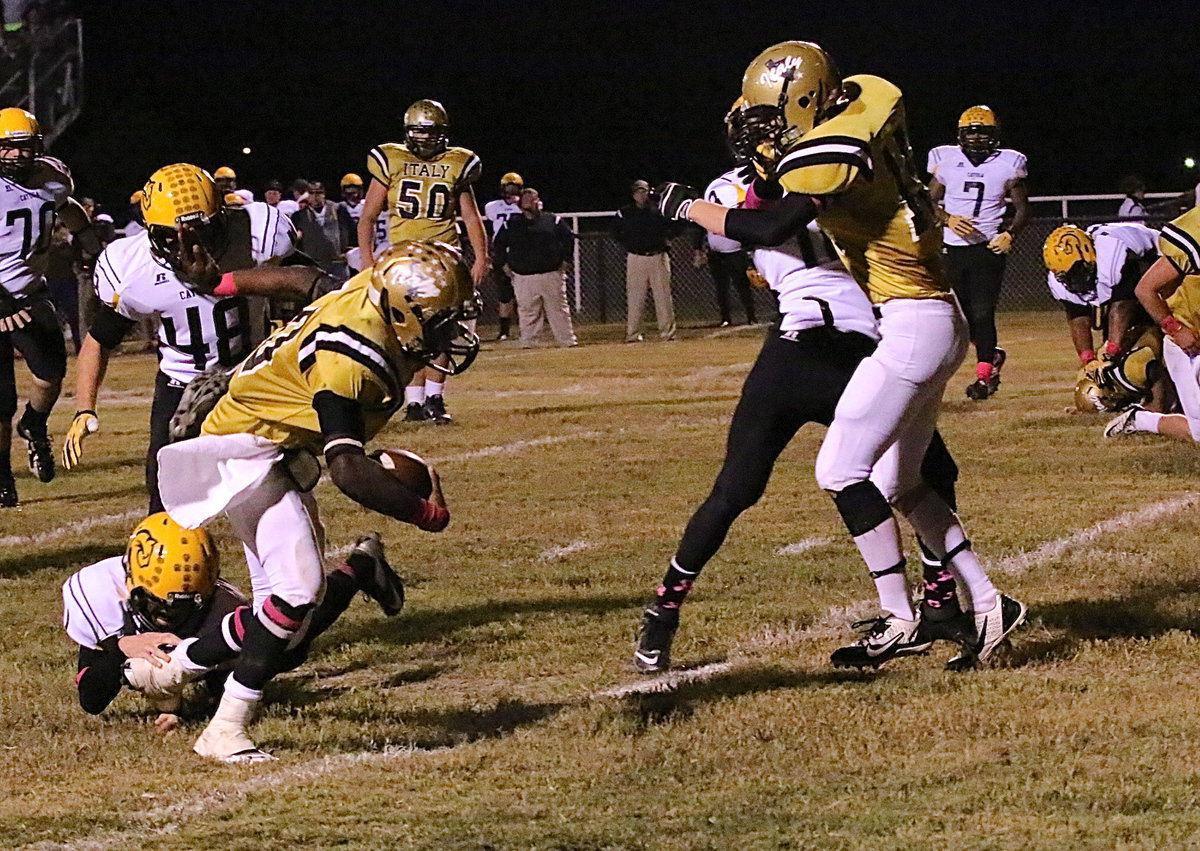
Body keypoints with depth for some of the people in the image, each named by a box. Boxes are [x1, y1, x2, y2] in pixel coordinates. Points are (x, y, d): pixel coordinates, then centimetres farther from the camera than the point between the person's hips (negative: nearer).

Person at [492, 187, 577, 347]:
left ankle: (568, 340, 5)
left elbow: (569, 238, 13)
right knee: (527, 312, 0)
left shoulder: (552, 220, 6)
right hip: (523, 278, 1)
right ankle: (526, 344, 5)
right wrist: (504, 264, 9)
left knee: (559, 310, 1)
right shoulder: (511, 224, 9)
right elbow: (498, 244, 17)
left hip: (551, 275, -1)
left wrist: (564, 260, 7)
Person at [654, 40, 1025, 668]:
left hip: (912, 325, -10)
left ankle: (898, 620, -5)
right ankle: (987, 604, 15)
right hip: (938, 321, 10)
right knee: (903, 483, 16)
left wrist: (687, 206, -14)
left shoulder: (831, 152, -18)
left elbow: (771, 229, -26)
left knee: (841, 471, -8)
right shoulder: (865, 107, 8)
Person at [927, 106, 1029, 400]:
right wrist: (948, 219, -11)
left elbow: (1022, 209, 6)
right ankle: (991, 356, 31)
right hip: (952, 246, 3)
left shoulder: (1007, 164, 0)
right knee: (962, 313, 6)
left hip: (988, 248, -3)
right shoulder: (946, 161, 3)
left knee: (983, 312, -10)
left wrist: (1010, 233, -12)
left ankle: (983, 376, -2)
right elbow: (930, 201, 9)